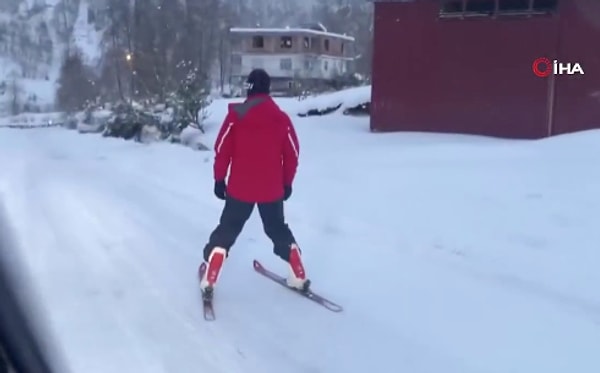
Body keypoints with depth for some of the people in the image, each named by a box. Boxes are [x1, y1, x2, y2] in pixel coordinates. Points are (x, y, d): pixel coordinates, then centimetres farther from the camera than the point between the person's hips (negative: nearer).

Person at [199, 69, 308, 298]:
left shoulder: (236, 115, -9)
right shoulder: (282, 119, -2)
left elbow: (222, 150, -6)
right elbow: (292, 155, 2)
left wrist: (219, 179, 5)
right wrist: (287, 183, 14)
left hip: (240, 188, -2)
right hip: (273, 189, 2)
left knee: (226, 233, 10)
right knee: (279, 232, 20)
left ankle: (208, 282, 8)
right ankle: (299, 277, 22)